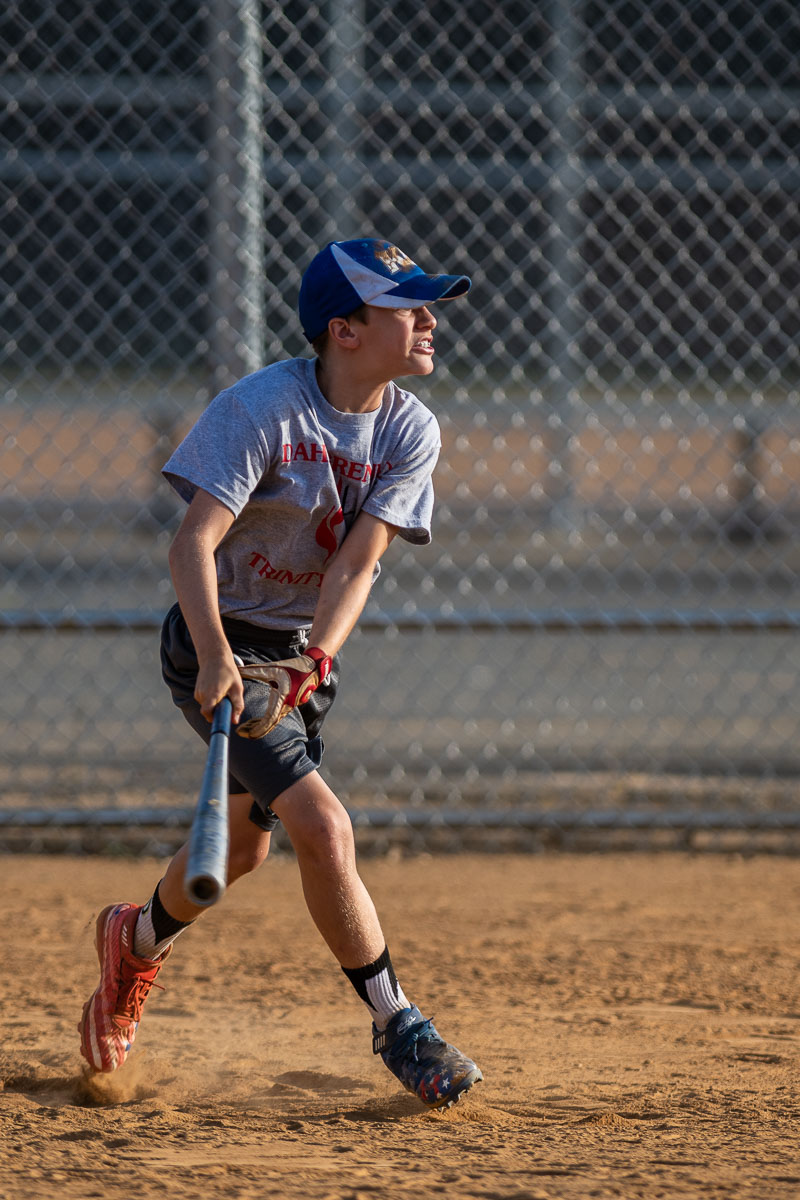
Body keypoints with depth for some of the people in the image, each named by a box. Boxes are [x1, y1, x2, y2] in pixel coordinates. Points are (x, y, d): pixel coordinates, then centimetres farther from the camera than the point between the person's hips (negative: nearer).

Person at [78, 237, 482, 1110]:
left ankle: (137, 940, 50)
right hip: (221, 650, -7)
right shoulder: (264, 408, -23)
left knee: (244, 845, 21)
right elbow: (193, 543, -29)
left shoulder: (411, 431, -6)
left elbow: (360, 559, -14)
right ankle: (395, 1025, -8)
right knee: (324, 829, -19)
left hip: (305, 651, 7)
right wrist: (216, 658, -44)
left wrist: (318, 657, -31)